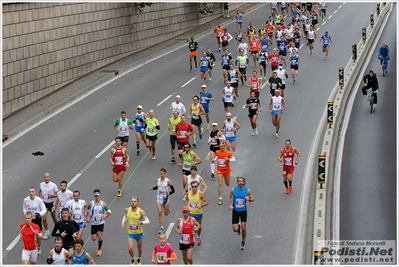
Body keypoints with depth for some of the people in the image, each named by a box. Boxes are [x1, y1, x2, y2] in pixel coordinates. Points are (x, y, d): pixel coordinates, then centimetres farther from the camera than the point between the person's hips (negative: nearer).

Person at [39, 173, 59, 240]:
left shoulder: (53, 185, -14)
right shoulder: (41, 184, -3)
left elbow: (57, 194, -9)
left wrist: (51, 195, -26)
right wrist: (40, 196, 4)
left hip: (51, 203, -2)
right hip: (44, 203, 2)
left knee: (53, 217, 17)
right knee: (44, 218, -8)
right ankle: (46, 232, 10)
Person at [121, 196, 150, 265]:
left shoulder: (141, 211, -18)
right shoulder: (127, 210, -9)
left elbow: (147, 221, -16)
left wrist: (141, 222, -36)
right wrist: (123, 222, -4)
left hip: (139, 233, -1)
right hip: (130, 233, 1)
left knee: (139, 248, 16)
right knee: (130, 249, -10)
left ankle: (139, 259, 46)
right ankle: (133, 259, 21)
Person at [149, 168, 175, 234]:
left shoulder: (168, 181, -15)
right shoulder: (157, 180, -2)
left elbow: (173, 190, -10)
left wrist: (167, 195, -24)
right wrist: (152, 188, -3)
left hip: (166, 198, -2)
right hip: (159, 198, 2)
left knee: (166, 214, 11)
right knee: (159, 212, -9)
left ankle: (168, 209, 50)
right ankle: (162, 228, -1)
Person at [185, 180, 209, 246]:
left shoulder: (200, 194, -19)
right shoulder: (188, 193, -8)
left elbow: (207, 202, -16)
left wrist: (201, 205, -33)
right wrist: (187, 205, 2)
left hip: (198, 213, -1)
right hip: (190, 213, 1)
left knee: (199, 226, 19)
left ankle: (198, 238, 45)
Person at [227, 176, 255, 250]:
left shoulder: (247, 190, -9)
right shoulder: (233, 189, -10)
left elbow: (252, 199, 1)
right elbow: (229, 197, 4)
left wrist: (249, 199, -22)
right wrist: (230, 205, -10)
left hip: (243, 211, 0)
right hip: (235, 211, 0)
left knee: (243, 228, -1)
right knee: (235, 230, -4)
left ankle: (243, 242, 23)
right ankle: (238, 226, 34)